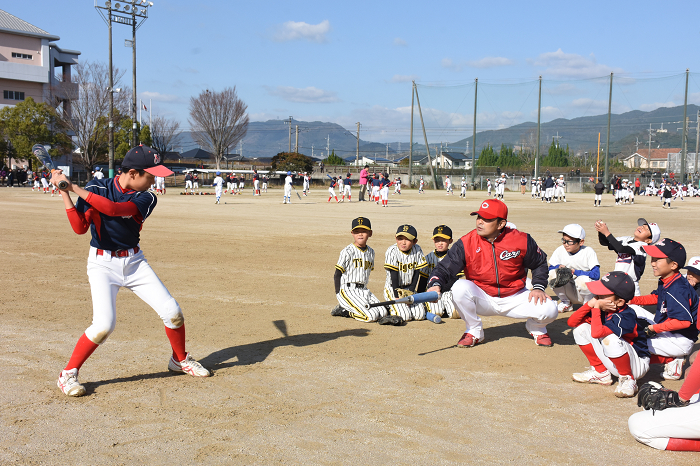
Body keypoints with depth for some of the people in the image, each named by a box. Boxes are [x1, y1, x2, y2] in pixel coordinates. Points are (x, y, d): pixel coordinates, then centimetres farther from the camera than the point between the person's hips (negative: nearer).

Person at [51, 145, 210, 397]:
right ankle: (68, 374, 1)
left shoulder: (146, 199, -9)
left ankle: (180, 360, 23)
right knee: (104, 324, -20)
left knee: (172, 311, -4)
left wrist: (73, 187, -28)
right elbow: (80, 227, -16)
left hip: (134, 262, 3)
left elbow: (112, 209, -26)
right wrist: (65, 193, -24)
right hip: (102, 264, -3)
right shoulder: (97, 187, -9)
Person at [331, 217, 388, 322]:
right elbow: (337, 274, -6)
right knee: (371, 316, -22)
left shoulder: (371, 252, 13)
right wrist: (338, 294, -11)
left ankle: (345, 311, 2)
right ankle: (343, 308, 1)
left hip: (363, 290, 8)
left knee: (383, 312, -8)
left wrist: (364, 291, 13)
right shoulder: (347, 251, -8)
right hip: (347, 289, -8)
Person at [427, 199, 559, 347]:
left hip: (515, 299, 0)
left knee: (550, 309, -22)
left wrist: (538, 287, -5)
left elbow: (540, 263, 7)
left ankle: (536, 328, 19)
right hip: (482, 300, 0)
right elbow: (445, 268, -17)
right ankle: (474, 332, -4)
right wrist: (436, 285, -37)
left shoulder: (522, 240, -11)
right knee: (460, 287, -30)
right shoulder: (466, 243, -14)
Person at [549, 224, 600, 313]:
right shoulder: (560, 251, -4)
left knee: (583, 280, -36)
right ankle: (566, 303, 2)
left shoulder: (588, 252, -14)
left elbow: (596, 275, -22)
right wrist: (559, 267, -23)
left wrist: (575, 272, -28)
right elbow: (551, 268, -1)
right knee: (552, 274, -20)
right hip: (569, 292, 3)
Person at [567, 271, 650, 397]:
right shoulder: (602, 309, -6)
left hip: (637, 366, -8)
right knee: (580, 328, -4)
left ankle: (627, 379, -12)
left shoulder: (626, 316, -27)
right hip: (613, 363, 8)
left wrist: (596, 307, -27)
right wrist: (590, 304, -19)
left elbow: (596, 333, -41)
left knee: (610, 339, -37)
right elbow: (571, 322, -6)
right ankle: (600, 372, 7)